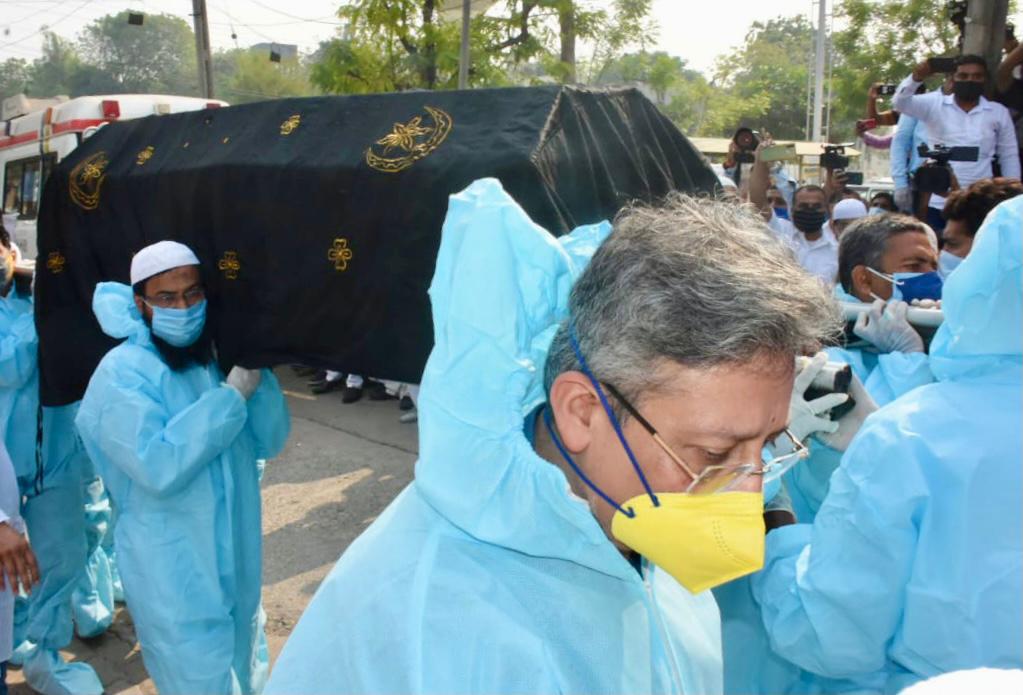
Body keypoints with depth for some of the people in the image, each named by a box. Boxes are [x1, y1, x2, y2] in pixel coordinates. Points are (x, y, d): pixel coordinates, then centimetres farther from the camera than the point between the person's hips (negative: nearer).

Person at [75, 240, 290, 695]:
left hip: (239, 561, 6)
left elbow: (270, 442, -1)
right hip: (174, 575, -6)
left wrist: (256, 373, -15)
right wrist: (232, 395, -23)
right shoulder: (122, 375, -16)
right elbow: (160, 468, -28)